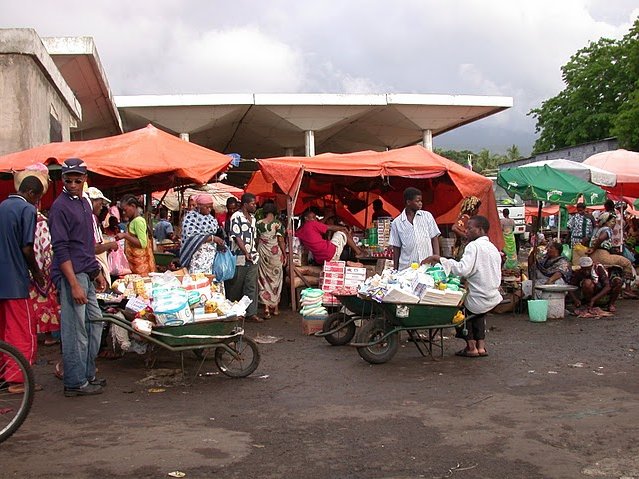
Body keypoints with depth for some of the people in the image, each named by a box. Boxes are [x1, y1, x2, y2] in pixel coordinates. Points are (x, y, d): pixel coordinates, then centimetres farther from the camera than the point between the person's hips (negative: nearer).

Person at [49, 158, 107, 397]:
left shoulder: (84, 202, 15)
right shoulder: (60, 206, -12)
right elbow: (61, 249, -17)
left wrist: (97, 272, 22)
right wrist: (74, 285, -21)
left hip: (86, 274, 9)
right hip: (71, 274, -9)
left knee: (95, 321, 15)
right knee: (75, 328, -4)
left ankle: (88, 375, 25)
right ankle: (75, 383, 5)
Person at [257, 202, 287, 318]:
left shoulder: (259, 223, 0)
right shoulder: (277, 223, -8)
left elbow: (257, 240, 5)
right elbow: (281, 240, -8)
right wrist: (284, 254, 1)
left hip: (262, 253, 2)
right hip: (275, 252, -2)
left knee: (264, 279, 5)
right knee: (276, 278, 12)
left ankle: (266, 307, -4)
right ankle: (276, 307, 20)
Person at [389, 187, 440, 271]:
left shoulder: (427, 216, 7)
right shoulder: (396, 223, 5)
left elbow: (434, 239, 8)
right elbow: (396, 247, 9)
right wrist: (395, 269, 7)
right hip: (407, 267, 0)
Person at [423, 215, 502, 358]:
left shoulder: (474, 246, -14)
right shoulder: (493, 248, 13)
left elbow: (463, 269, -28)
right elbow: (498, 278, 16)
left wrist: (440, 259, -23)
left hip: (478, 301, -8)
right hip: (493, 298, 8)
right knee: (478, 312, 36)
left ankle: (471, 347, 18)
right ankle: (481, 345, 26)